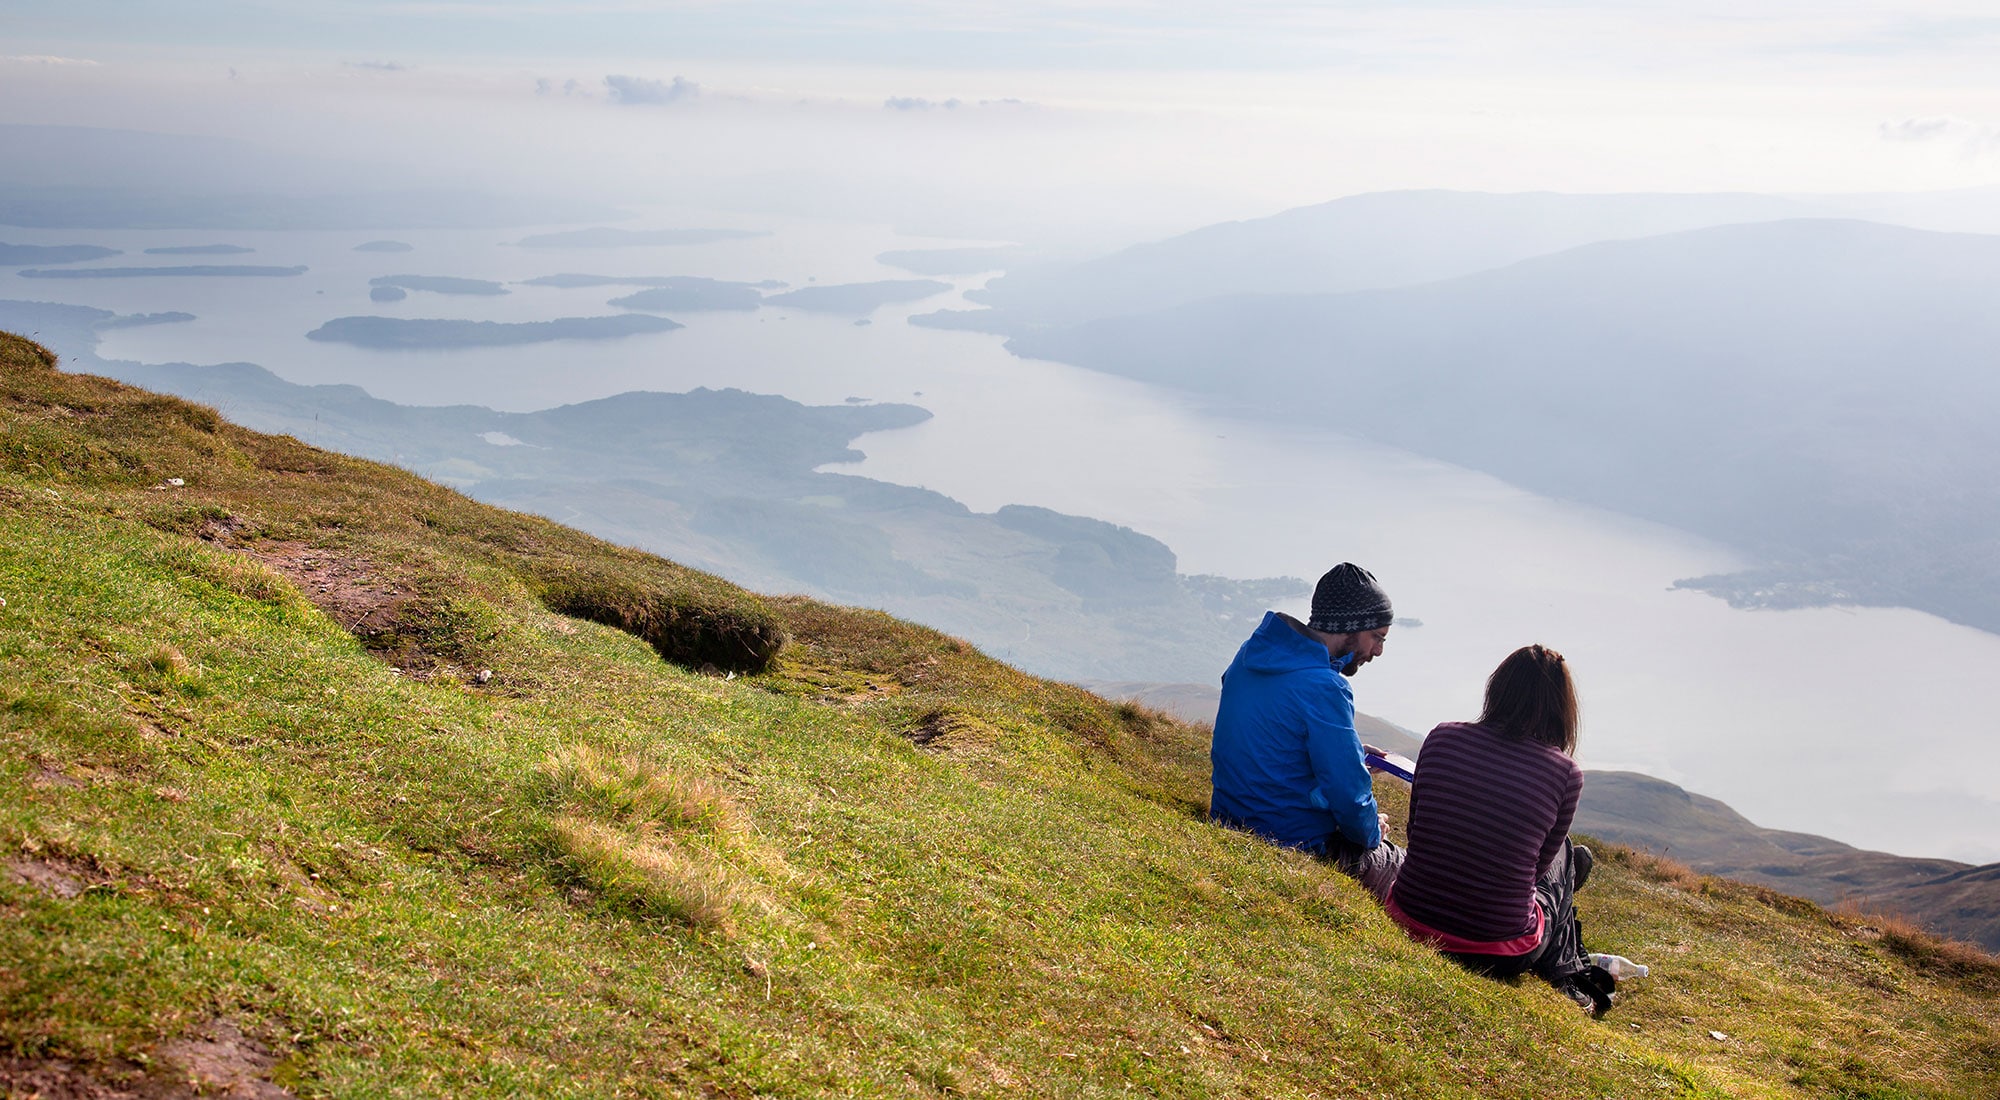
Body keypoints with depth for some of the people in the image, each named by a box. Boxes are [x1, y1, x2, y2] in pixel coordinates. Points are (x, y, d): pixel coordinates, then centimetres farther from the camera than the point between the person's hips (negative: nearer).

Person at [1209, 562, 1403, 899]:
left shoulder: (1252, 653, 2)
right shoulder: (1323, 688, -25)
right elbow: (1349, 795, -22)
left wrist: (1352, 748, 14)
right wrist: (1371, 833, -1)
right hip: (1296, 849, -9)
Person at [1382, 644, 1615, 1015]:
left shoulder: (1443, 737, -5)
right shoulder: (1566, 774, -10)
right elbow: (1538, 865, 4)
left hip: (1410, 919, 3)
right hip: (1500, 955, -3)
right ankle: (1568, 976, 40)